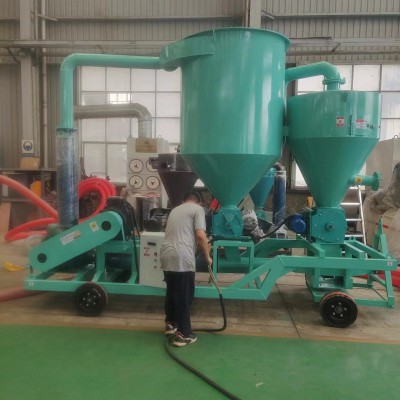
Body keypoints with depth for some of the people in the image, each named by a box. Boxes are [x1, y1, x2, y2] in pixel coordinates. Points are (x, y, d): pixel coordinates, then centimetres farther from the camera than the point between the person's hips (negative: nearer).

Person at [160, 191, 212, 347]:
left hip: (166, 254, 7)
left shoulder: (175, 210, 26)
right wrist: (207, 256, 3)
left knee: (172, 291, 22)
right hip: (182, 257, -7)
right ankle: (183, 334, 8)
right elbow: (200, 236, -9)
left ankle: (170, 324, 34)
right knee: (185, 296, 2)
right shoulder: (197, 209, 3)